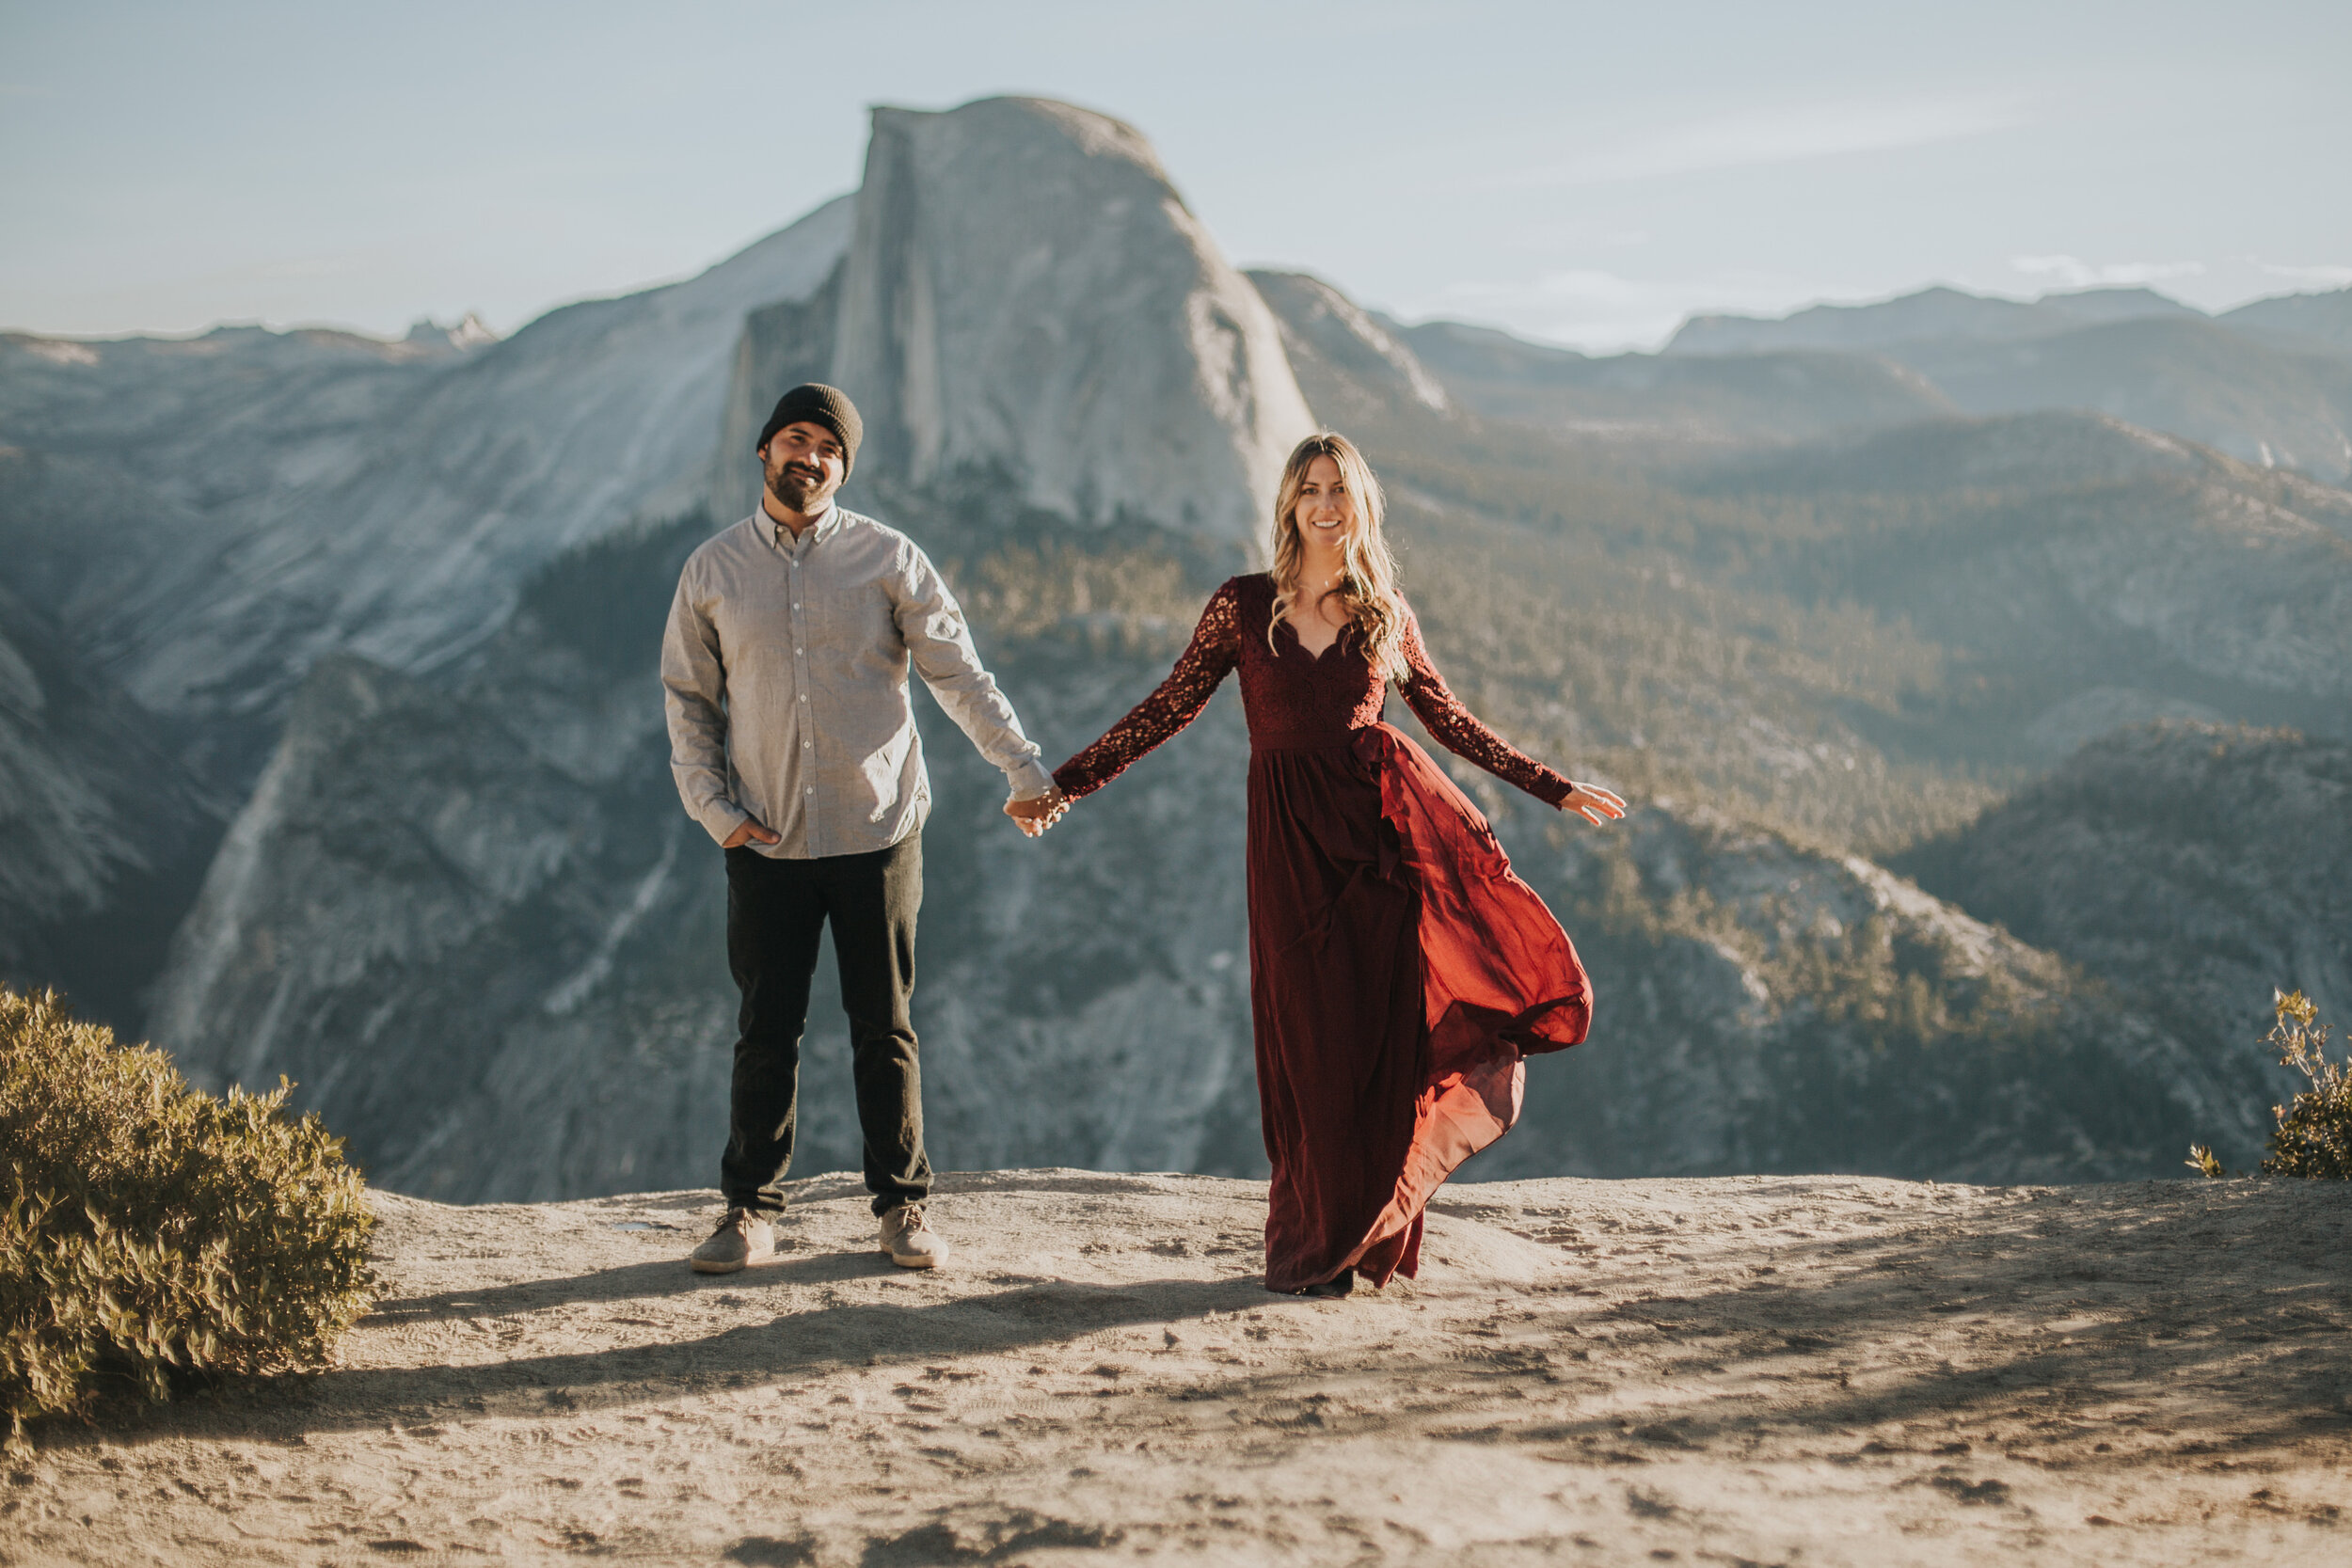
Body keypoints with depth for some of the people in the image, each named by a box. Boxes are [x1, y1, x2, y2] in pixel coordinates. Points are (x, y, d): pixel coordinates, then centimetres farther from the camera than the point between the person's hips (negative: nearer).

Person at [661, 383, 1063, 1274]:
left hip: (877, 831, -1)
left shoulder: (888, 559, 1)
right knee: (766, 1031, 4)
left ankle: (902, 1204, 16)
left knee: (884, 1026, 5)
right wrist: (713, 808, -1)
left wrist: (1025, 769, -2)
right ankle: (749, 1209, 16)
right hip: (765, 841, 1)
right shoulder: (712, 571, 5)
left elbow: (957, 672, 3)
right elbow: (687, 698, 10)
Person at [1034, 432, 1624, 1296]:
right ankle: (1315, 1248, 17)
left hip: (1389, 811, 1)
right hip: (1293, 836, -1)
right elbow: (1169, 708, 8)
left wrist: (1554, 788, 18)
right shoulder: (1243, 606, 5)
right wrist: (1068, 783, 5)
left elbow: (1451, 721, 18)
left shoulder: (1386, 613, 10)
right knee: (1316, 1037, 2)